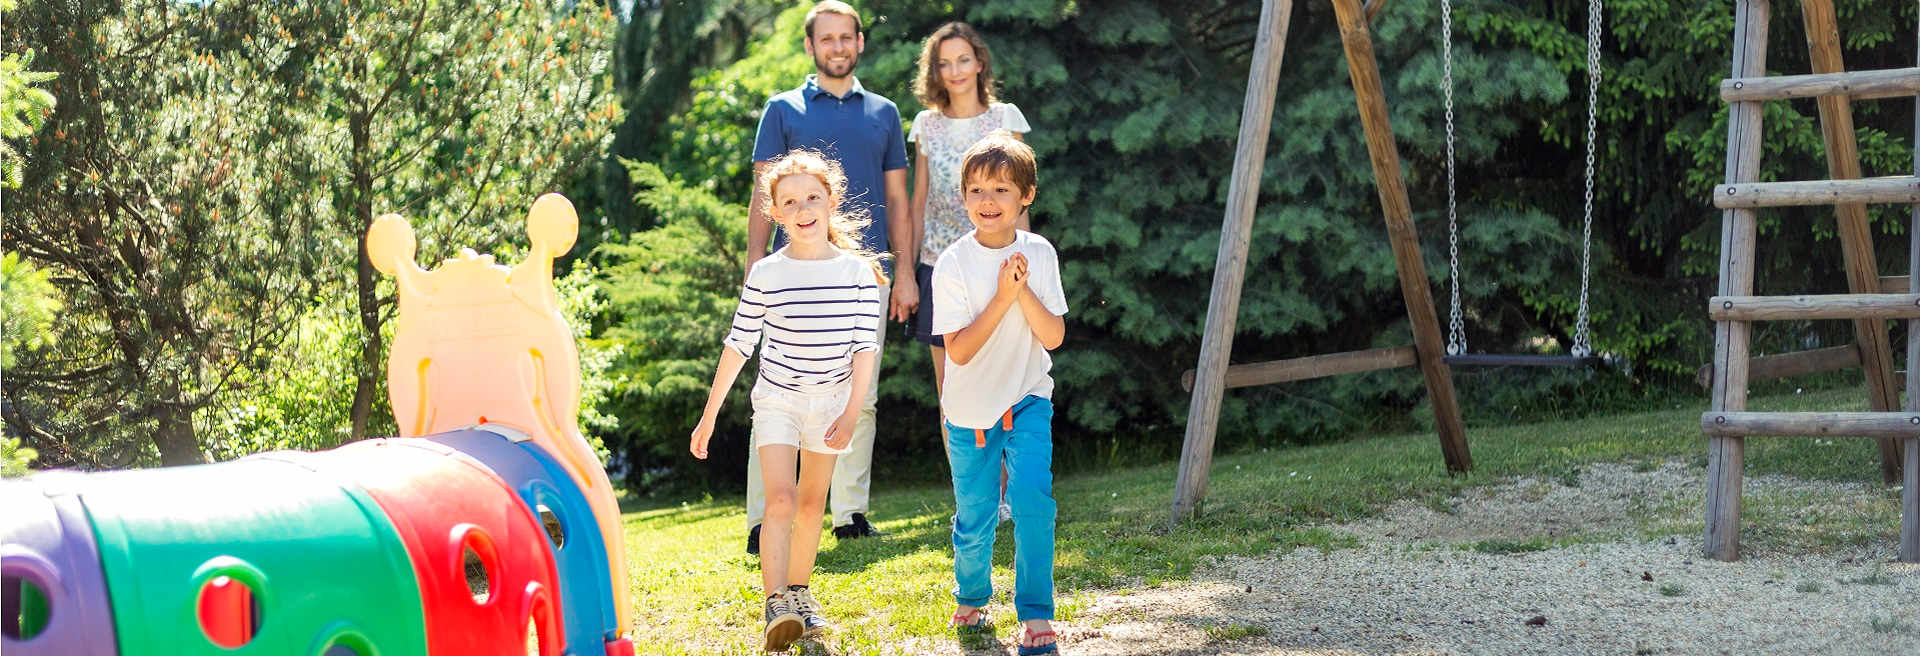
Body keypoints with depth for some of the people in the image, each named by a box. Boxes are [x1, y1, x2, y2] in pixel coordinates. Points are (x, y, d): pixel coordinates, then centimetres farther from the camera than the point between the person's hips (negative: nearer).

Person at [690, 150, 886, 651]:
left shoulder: (856, 271, -7)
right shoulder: (767, 275, -9)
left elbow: (865, 347, -4)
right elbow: (738, 346, -4)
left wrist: (851, 414, -9)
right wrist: (709, 416, -2)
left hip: (829, 403, 2)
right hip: (777, 401, -2)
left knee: (811, 502, 12)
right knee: (780, 498, -15)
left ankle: (798, 594, 28)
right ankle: (776, 606, -21)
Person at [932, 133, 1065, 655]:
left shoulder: (1039, 254, -5)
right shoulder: (953, 264, -12)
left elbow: (1053, 337, -8)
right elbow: (959, 349, -17)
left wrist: (1023, 290, -21)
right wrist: (1002, 298, -24)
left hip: (1027, 402, 0)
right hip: (970, 410, 0)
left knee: (1032, 500, -18)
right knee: (973, 520, 10)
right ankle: (971, 599, 38)